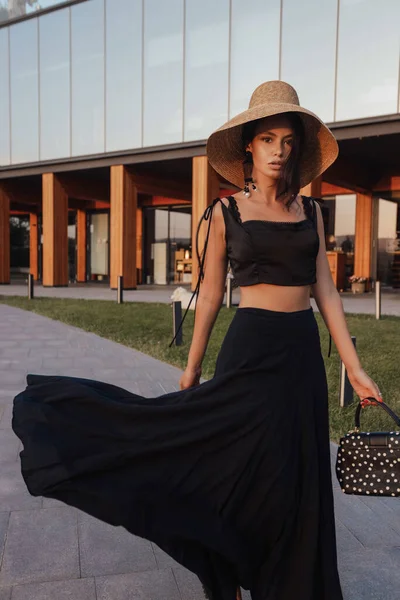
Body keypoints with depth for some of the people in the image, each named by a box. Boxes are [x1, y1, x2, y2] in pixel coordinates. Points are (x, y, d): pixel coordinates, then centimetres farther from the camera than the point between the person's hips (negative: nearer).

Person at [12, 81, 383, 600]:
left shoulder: (310, 210, 8)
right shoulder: (225, 212, 0)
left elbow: (325, 290, 5)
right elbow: (210, 294, 2)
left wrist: (355, 369, 1)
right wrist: (193, 367, 6)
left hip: (303, 352, 4)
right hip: (249, 348, -3)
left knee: (296, 479, 13)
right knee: (240, 471, 5)